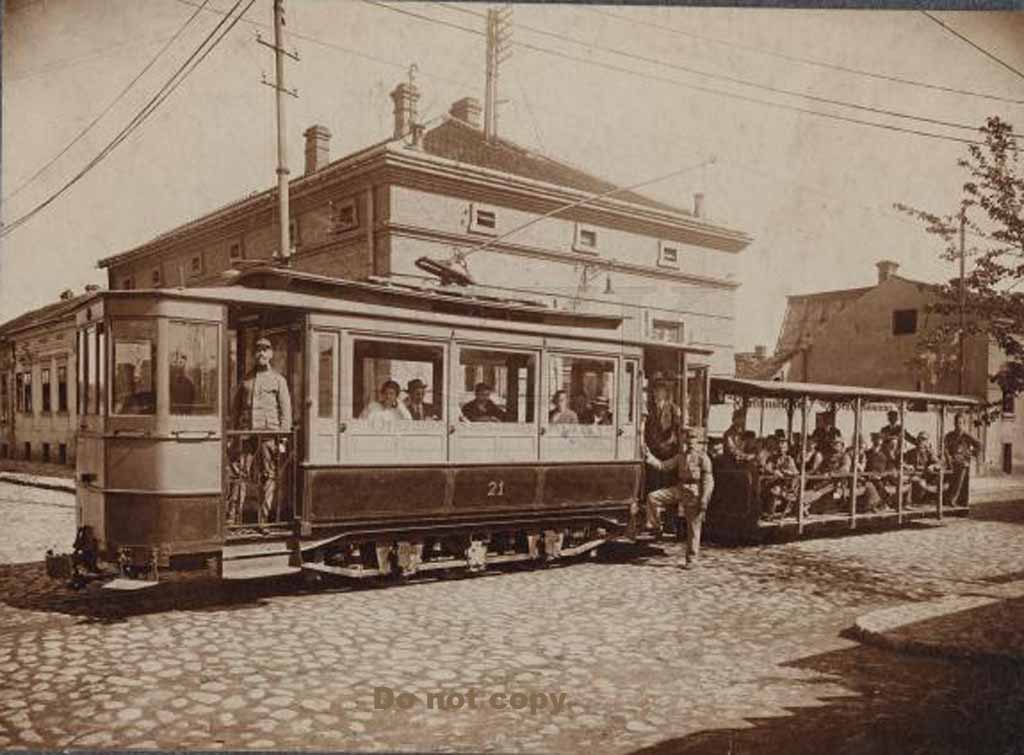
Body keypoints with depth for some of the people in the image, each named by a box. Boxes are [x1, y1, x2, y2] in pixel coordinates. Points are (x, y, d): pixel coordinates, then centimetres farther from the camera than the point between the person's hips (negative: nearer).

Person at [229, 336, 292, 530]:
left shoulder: (278, 379, 7)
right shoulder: (246, 379, 15)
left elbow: (285, 410, 4)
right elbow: (236, 408, 19)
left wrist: (283, 439, -3)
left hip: (269, 434, -2)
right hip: (246, 435, 2)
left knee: (269, 477, -3)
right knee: (240, 475, -2)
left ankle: (264, 520, 2)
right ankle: (233, 519, 1)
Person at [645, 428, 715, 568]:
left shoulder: (702, 457, -8)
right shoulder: (680, 456, 11)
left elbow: (708, 480, -11)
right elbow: (663, 465, 12)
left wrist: (704, 500, -17)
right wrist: (649, 457, -2)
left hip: (694, 493, -6)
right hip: (679, 489, 6)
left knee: (693, 528, 0)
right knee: (653, 497, -10)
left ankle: (690, 559, 11)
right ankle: (655, 525, 4)